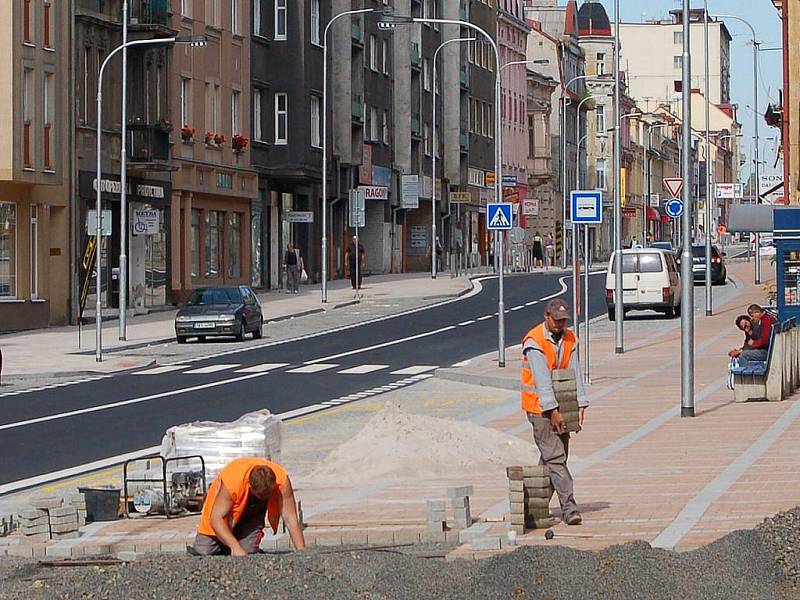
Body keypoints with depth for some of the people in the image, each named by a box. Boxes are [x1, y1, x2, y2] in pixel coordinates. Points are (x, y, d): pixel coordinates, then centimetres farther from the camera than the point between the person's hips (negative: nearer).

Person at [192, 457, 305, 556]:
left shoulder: (282, 479, -35)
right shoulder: (231, 481, -42)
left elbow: (290, 519, -30)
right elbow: (216, 518, -39)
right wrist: (235, 546, -51)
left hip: (253, 514, 2)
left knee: (248, 552, -18)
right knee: (203, 551, -11)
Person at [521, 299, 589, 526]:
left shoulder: (570, 339, 5)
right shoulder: (534, 341, -14)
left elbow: (575, 372, 2)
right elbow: (542, 378, -19)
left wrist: (581, 404, -6)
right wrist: (553, 410, -22)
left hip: (560, 406, 6)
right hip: (540, 406, -6)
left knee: (555, 456, 9)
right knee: (554, 458, -10)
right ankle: (569, 507, -16)